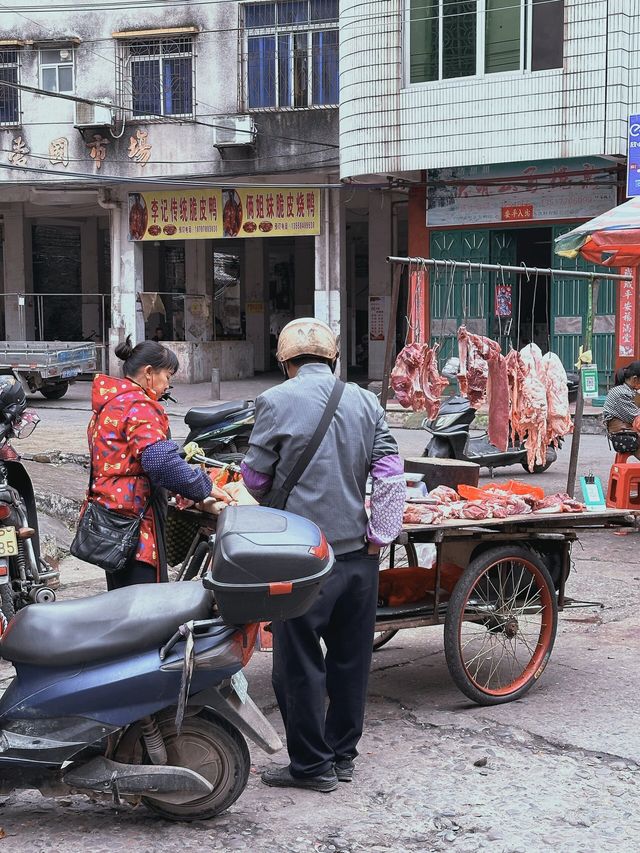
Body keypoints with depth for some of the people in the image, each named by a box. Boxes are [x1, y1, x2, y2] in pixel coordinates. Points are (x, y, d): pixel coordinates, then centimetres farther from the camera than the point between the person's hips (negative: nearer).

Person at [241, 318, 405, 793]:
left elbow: (255, 476, -1)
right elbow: (391, 473, -2)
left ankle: (311, 765, 11)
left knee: (300, 662, 5)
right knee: (351, 658, 14)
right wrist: (379, 534, 0)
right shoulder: (366, 402, 4)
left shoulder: (277, 402, -8)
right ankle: (343, 753, 25)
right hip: (358, 554, 5)